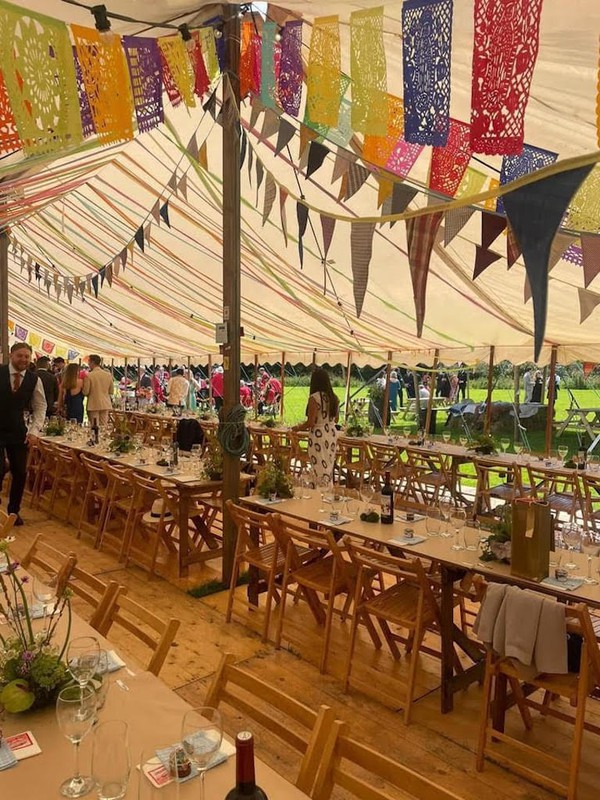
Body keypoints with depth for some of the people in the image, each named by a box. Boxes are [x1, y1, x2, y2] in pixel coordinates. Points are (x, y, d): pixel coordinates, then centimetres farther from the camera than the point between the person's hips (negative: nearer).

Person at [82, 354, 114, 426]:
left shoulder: (89, 375, -11)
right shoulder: (108, 374, 1)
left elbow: (85, 392, -9)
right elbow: (111, 391, 8)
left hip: (93, 405, -4)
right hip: (105, 404, 4)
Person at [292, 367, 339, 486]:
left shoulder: (315, 397, -15)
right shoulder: (334, 397, 5)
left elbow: (311, 423, -16)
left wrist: (298, 428, 2)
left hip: (318, 436, -7)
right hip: (332, 434, 7)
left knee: (320, 469, 1)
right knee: (329, 467, 15)